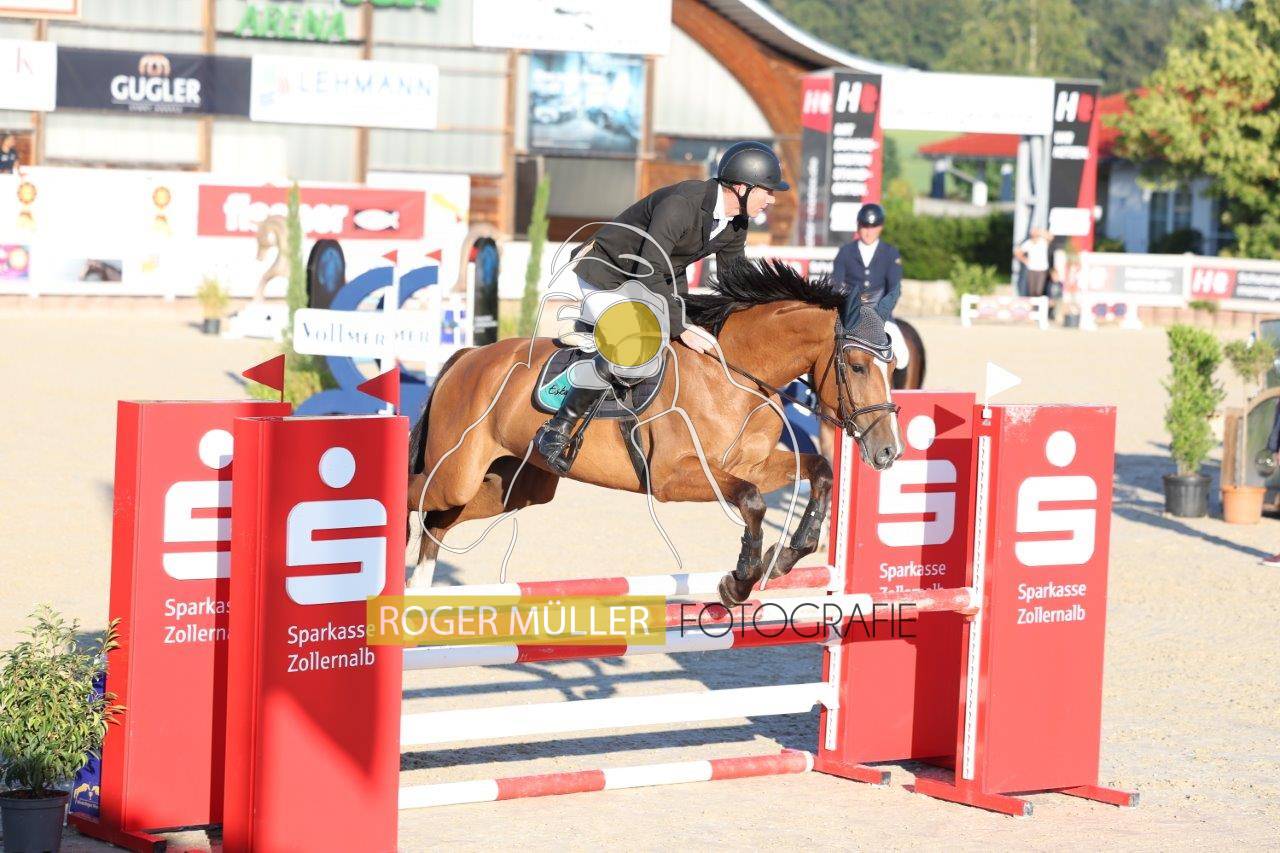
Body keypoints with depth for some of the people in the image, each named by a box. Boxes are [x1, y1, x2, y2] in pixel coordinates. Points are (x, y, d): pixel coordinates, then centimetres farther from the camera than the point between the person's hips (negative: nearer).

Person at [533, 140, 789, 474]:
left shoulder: (736, 225, -5)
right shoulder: (679, 205, -33)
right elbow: (650, 275, -34)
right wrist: (680, 329, -36)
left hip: (661, 279, 9)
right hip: (606, 275, -9)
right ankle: (558, 428, -17)